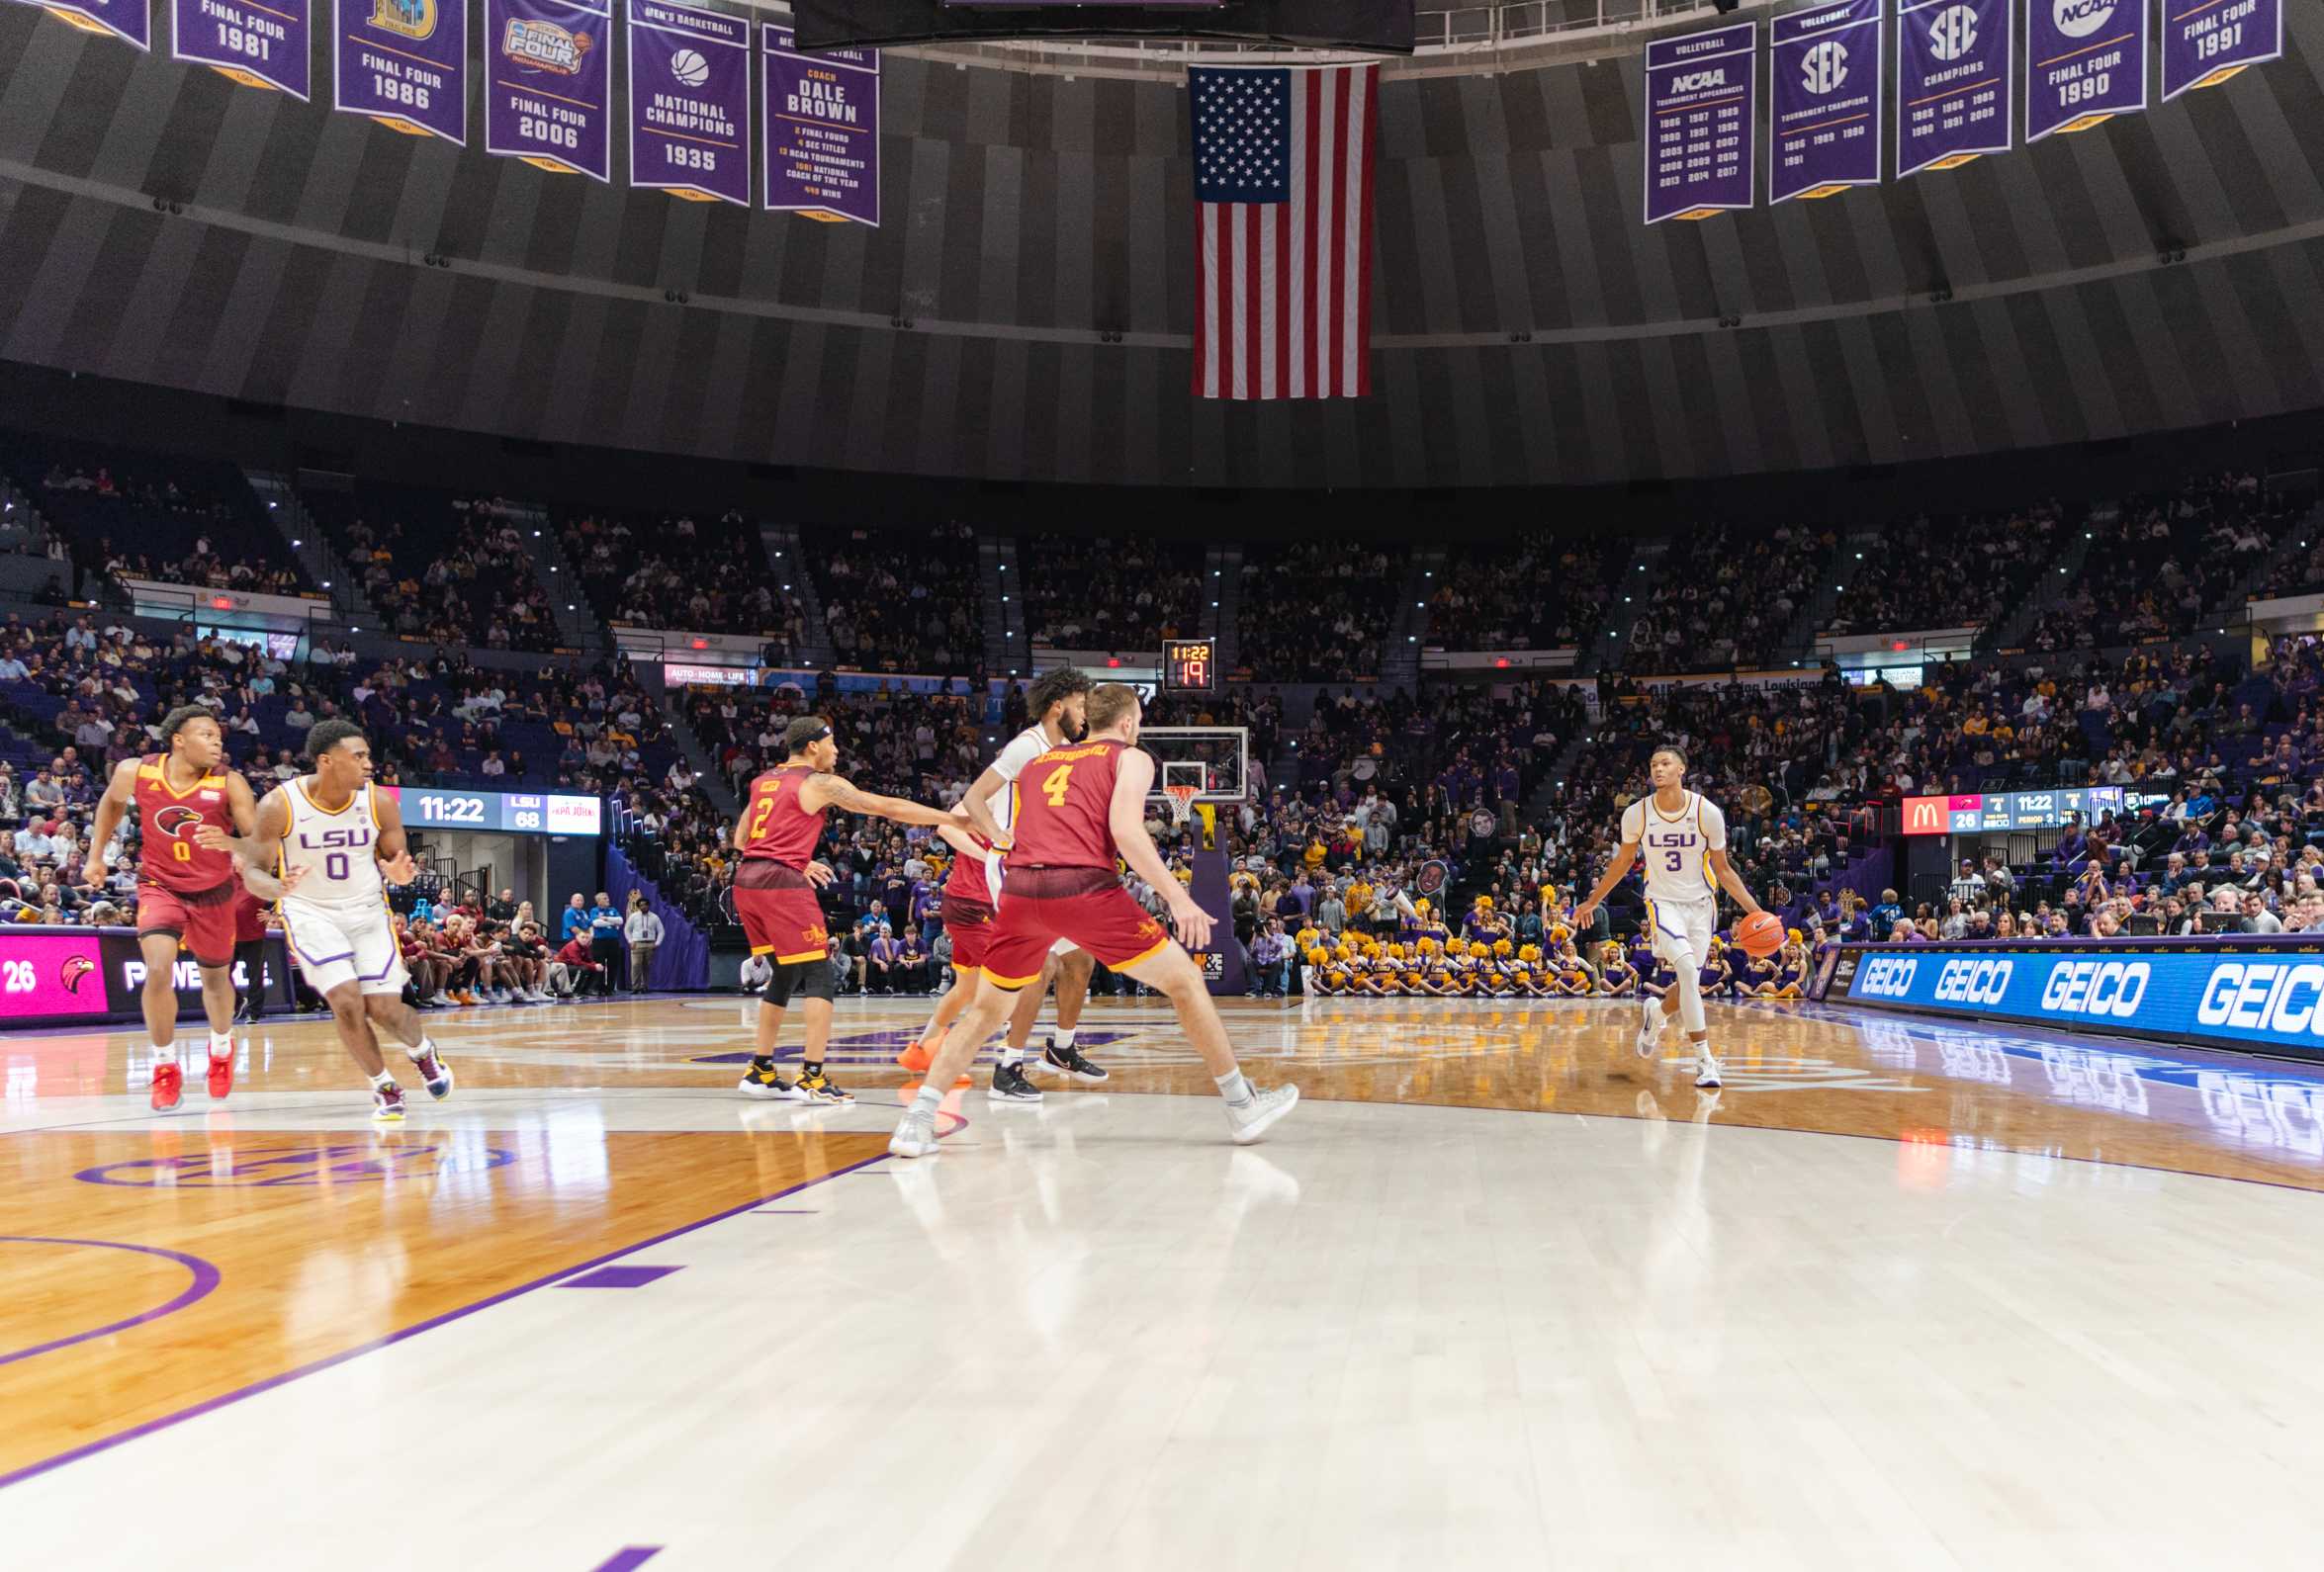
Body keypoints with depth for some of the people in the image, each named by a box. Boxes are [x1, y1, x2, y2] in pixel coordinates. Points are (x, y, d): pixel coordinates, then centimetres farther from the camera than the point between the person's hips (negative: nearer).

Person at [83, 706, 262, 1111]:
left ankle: (221, 1048, 46)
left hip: (213, 891, 0)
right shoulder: (135, 772, -13)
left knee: (215, 977, 16)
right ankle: (166, 1068, 0)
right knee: (158, 971, -19)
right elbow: (112, 803, 10)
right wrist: (96, 855, 12)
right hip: (159, 885, 0)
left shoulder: (229, 783, -19)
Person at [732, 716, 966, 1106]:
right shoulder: (822, 783, 0)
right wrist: (953, 819, 1)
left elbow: (739, 841, 23)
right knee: (818, 975, -2)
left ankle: (760, 1072, 19)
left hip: (746, 882, 8)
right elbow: (888, 807, -2)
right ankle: (811, 1078, -9)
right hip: (783, 885, -8)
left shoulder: (762, 781, 21)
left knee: (785, 977, 18)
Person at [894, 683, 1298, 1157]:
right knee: (1184, 980, 9)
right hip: (1083, 887, -5)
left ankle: (917, 1121, 8)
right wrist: (1177, 896, -8)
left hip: (1019, 887, 5)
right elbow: (1125, 830, -5)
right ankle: (1242, 1107, 13)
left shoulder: (1037, 763, 29)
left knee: (986, 1010, 20)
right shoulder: (1131, 758, 13)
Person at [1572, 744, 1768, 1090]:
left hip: (1700, 904, 2)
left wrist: (1754, 910, -11)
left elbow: (1723, 871, -1)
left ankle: (1655, 1014, 42)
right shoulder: (1636, 814, -9)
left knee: (1690, 986, 6)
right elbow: (1622, 862, 9)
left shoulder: (1708, 813, -12)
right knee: (1687, 967, -24)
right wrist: (1592, 901, 14)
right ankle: (1704, 1059, -18)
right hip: (1663, 902, -2)